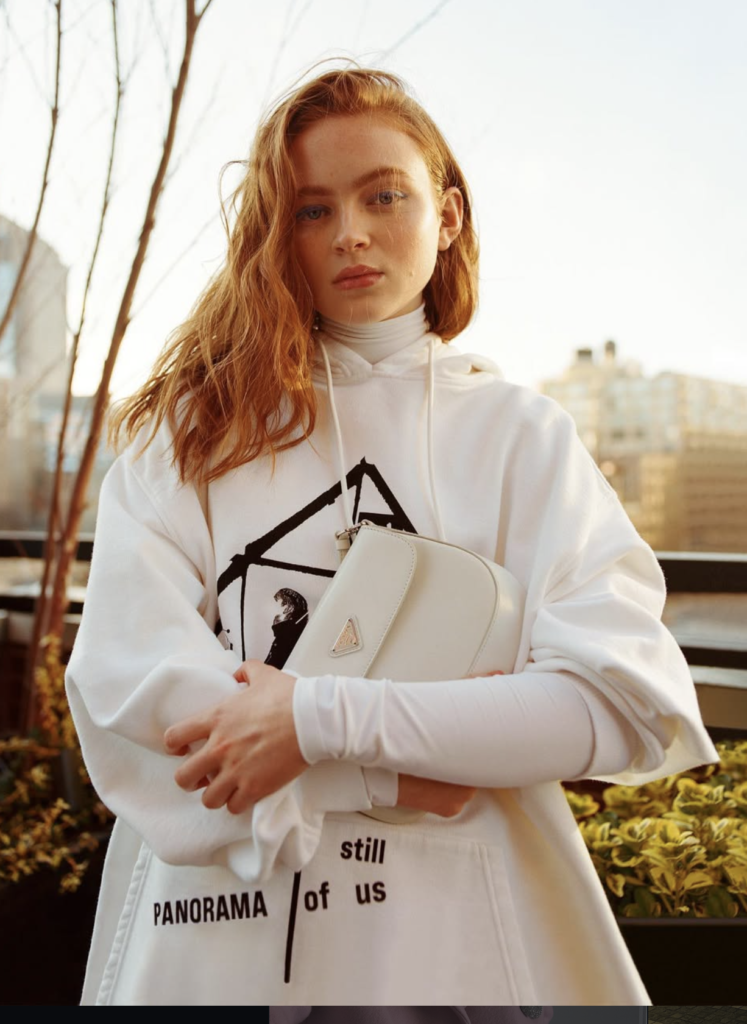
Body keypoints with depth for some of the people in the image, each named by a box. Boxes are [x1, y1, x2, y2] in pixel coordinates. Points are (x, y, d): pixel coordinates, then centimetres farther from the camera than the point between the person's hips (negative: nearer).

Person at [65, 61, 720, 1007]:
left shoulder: (521, 435, -1)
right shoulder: (193, 423, 0)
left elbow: (632, 701, -12)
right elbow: (122, 675, -11)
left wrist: (322, 718, -18)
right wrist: (392, 771, -17)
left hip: (448, 930, 0)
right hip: (210, 918, 1)